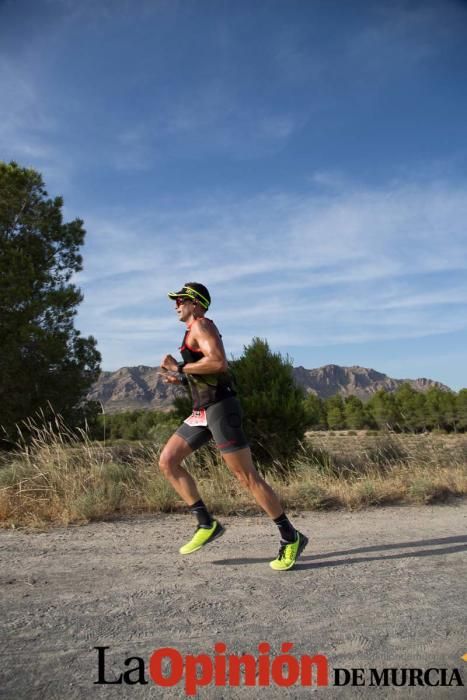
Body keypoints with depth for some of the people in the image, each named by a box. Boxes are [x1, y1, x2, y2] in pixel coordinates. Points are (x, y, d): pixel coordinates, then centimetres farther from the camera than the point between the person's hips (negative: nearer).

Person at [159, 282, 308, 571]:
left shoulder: (202, 325, -8)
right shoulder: (195, 331, 22)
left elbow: (219, 363, -25)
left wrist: (180, 367, -15)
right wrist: (182, 379, 15)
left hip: (221, 407, -10)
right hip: (203, 411, 10)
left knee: (247, 477, -7)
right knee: (167, 461, 4)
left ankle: (291, 538, 4)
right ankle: (207, 524, 7)